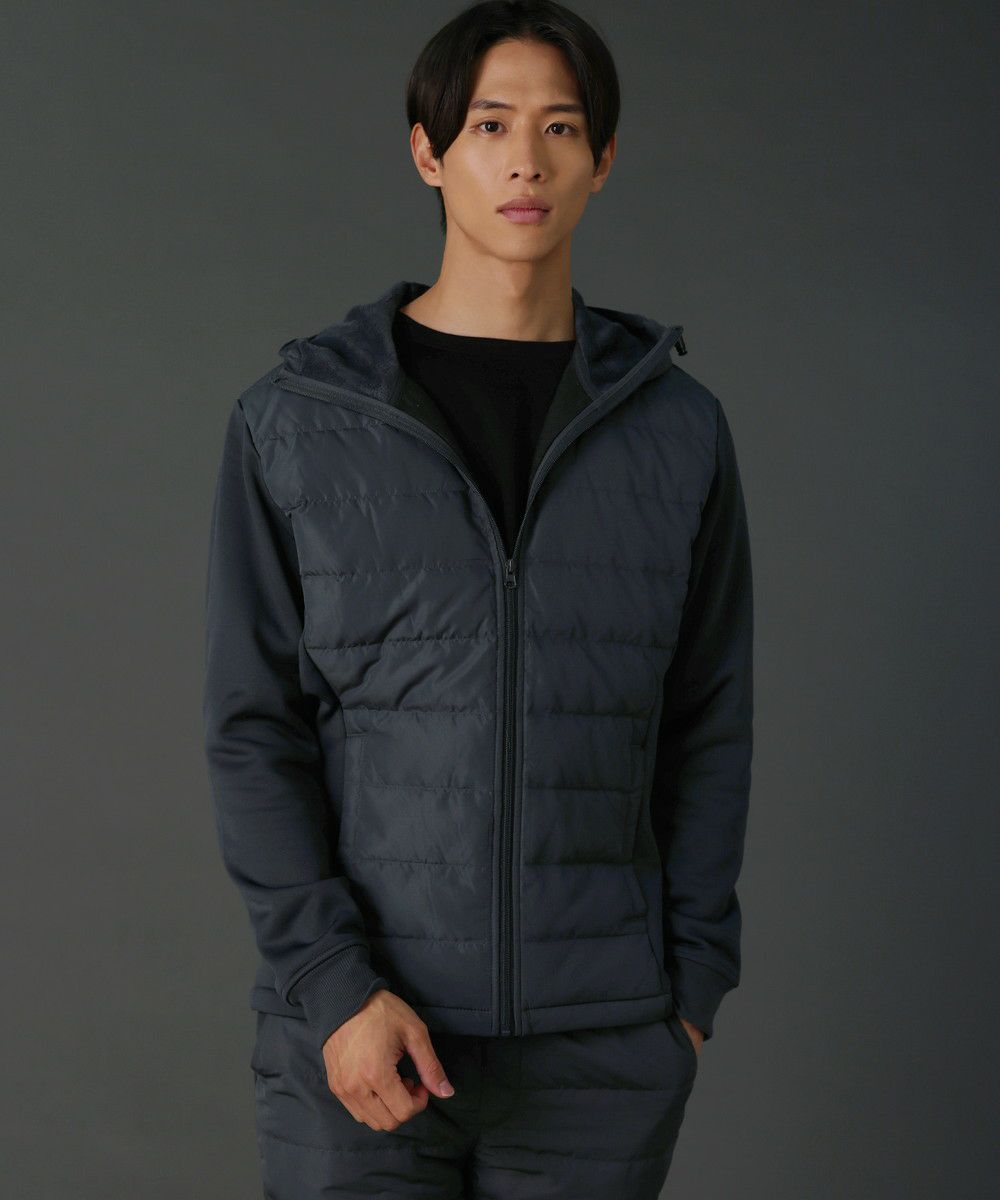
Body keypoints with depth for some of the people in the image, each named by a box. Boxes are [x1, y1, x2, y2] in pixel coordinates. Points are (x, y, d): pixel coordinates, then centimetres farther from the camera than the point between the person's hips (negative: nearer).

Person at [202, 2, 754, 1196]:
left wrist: (693, 985, 3)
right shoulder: (295, 421, -2)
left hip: (599, 1048, 2)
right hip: (357, 1030, -1)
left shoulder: (674, 426, 3)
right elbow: (252, 729, -3)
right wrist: (332, 985, -12)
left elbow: (707, 726, 8)